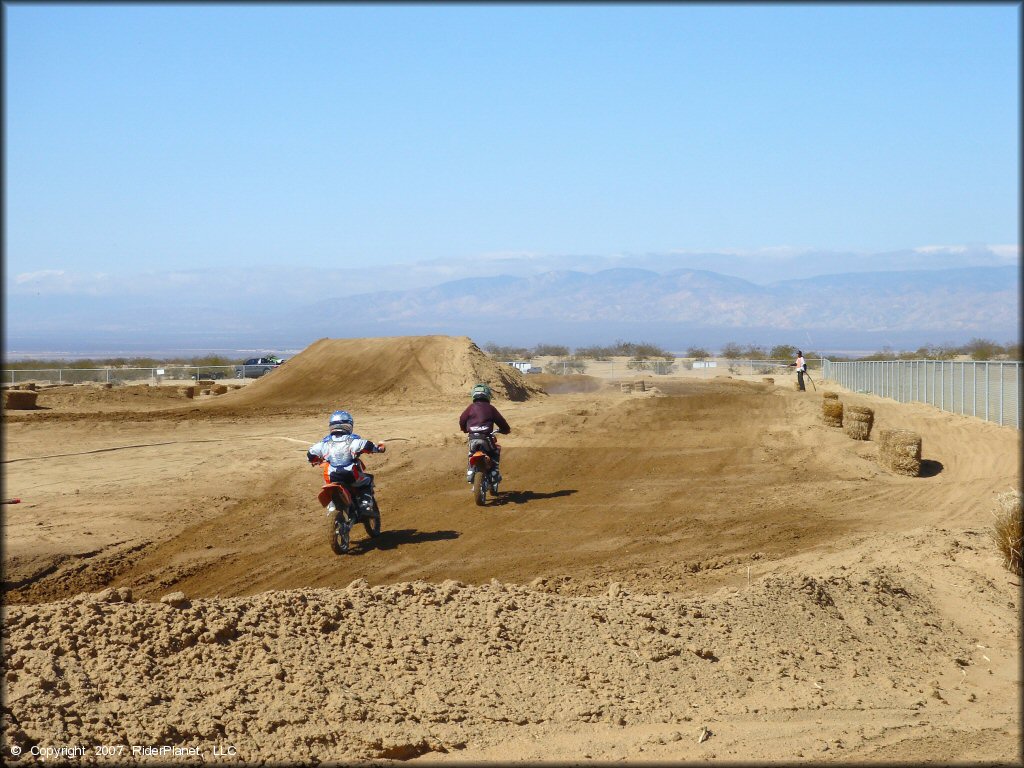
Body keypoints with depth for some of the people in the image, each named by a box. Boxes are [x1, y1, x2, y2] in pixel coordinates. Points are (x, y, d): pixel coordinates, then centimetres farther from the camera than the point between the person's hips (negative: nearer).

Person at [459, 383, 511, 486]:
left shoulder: (471, 407, 7)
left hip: (472, 439, 2)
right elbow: (501, 421, 8)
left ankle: (470, 473, 12)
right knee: (496, 451, 24)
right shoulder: (490, 408, 4)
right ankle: (494, 474, 12)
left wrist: (465, 429, 29)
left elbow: (462, 421, 8)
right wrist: (505, 429, 29)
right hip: (486, 439, -2)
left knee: (471, 454, 30)